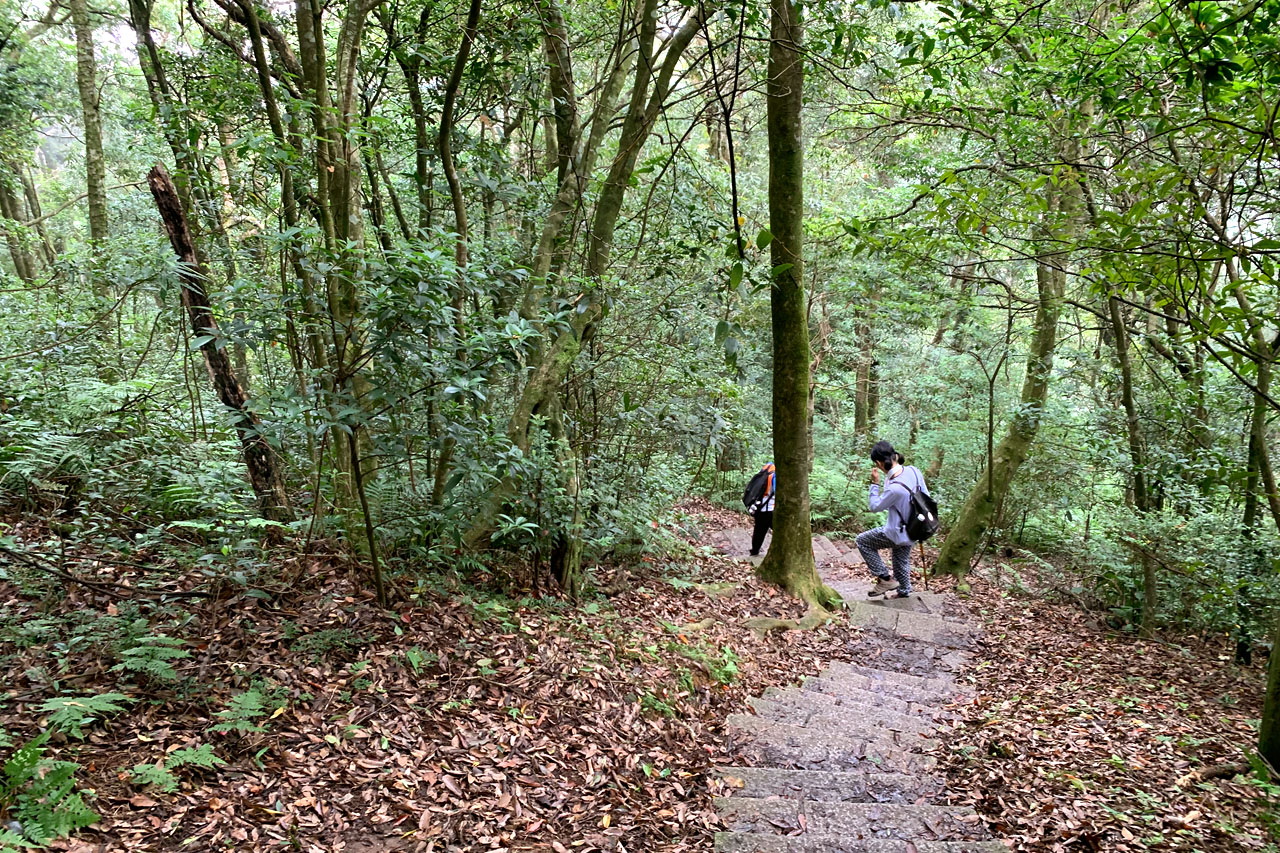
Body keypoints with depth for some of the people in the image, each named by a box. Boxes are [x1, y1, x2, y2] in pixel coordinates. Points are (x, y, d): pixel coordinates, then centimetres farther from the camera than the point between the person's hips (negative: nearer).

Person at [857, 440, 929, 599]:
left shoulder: (894, 488, -36)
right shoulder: (914, 470, -13)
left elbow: (875, 506, -19)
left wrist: (875, 483, -14)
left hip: (898, 533, -8)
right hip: (912, 529, 8)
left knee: (862, 541, 8)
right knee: (902, 561, 28)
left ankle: (885, 578, 10)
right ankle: (904, 591, 48)